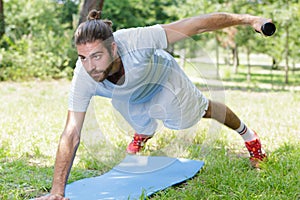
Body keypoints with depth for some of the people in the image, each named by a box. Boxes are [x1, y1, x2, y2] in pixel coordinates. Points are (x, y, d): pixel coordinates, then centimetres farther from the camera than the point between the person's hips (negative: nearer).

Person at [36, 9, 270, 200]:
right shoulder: (83, 78, -41)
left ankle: (246, 133, 48)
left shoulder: (137, 40, -48)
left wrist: (246, 18, -35)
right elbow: (71, 135, -38)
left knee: (203, 110, 18)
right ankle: (142, 135, 59)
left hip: (162, 76, -1)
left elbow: (197, 24, -40)